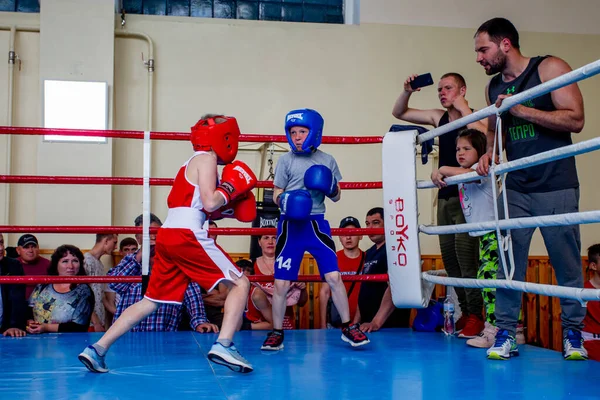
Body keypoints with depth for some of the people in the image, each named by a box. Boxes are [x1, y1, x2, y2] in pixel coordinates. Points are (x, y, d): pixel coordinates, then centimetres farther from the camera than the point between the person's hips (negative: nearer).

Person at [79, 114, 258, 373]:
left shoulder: (191, 162, 27)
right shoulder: (206, 158, 0)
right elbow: (210, 202, -13)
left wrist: (229, 209, 19)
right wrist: (230, 187, 4)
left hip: (167, 235, 9)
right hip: (188, 235, -9)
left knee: (151, 301, 15)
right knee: (240, 283, -1)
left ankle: (97, 348, 12)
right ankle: (223, 345, -15)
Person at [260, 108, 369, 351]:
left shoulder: (327, 161, 5)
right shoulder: (286, 160, 1)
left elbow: (336, 197, 11)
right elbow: (277, 194, 4)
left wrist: (330, 187, -11)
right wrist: (285, 201, -19)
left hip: (317, 224, 1)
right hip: (290, 226, -1)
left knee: (334, 277, -4)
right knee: (281, 283, 0)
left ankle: (348, 328, 12)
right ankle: (276, 333, 15)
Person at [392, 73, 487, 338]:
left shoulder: (474, 119, -7)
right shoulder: (439, 117, 11)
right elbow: (398, 113, 17)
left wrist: (463, 108, -22)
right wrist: (407, 91, 0)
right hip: (445, 196, 7)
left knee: (464, 251, -14)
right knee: (448, 255, 8)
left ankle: (476, 314, -6)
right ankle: (465, 311, 18)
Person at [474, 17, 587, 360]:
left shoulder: (550, 68, -6)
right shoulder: (494, 87, 10)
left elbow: (575, 119, -15)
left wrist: (522, 110, -20)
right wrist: (490, 153, 1)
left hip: (557, 188, -4)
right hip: (516, 189, 5)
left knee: (567, 265, 4)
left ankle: (573, 333, 19)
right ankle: (506, 334, 8)